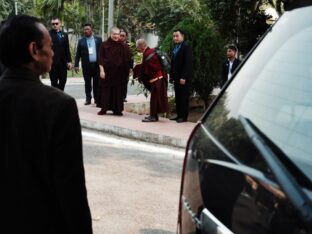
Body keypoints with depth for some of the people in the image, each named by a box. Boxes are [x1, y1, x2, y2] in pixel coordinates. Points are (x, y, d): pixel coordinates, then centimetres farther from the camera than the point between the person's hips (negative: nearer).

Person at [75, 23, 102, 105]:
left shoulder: (98, 39, 5)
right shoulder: (81, 41, 4)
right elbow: (78, 54, 3)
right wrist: (76, 65, -3)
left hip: (97, 65, 0)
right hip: (86, 65, 0)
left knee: (96, 83, 5)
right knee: (87, 83, 4)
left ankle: (97, 98, 13)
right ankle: (88, 98, 11)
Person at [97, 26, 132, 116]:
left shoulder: (123, 46, 2)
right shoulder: (104, 45, 0)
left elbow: (128, 58, 2)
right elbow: (101, 59, -2)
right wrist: (101, 70, -9)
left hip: (119, 72, 1)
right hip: (107, 71, -1)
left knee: (118, 90, 4)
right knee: (105, 89, 3)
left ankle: (117, 109, 13)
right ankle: (104, 108, 11)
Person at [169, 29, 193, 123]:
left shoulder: (186, 46, -9)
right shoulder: (175, 47, 16)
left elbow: (188, 63, -16)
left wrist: (183, 77, -20)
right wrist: (172, 76, 11)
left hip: (183, 77, -7)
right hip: (177, 77, 8)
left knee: (184, 97, -2)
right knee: (178, 97, 9)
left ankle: (184, 116, 4)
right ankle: (179, 115, 15)